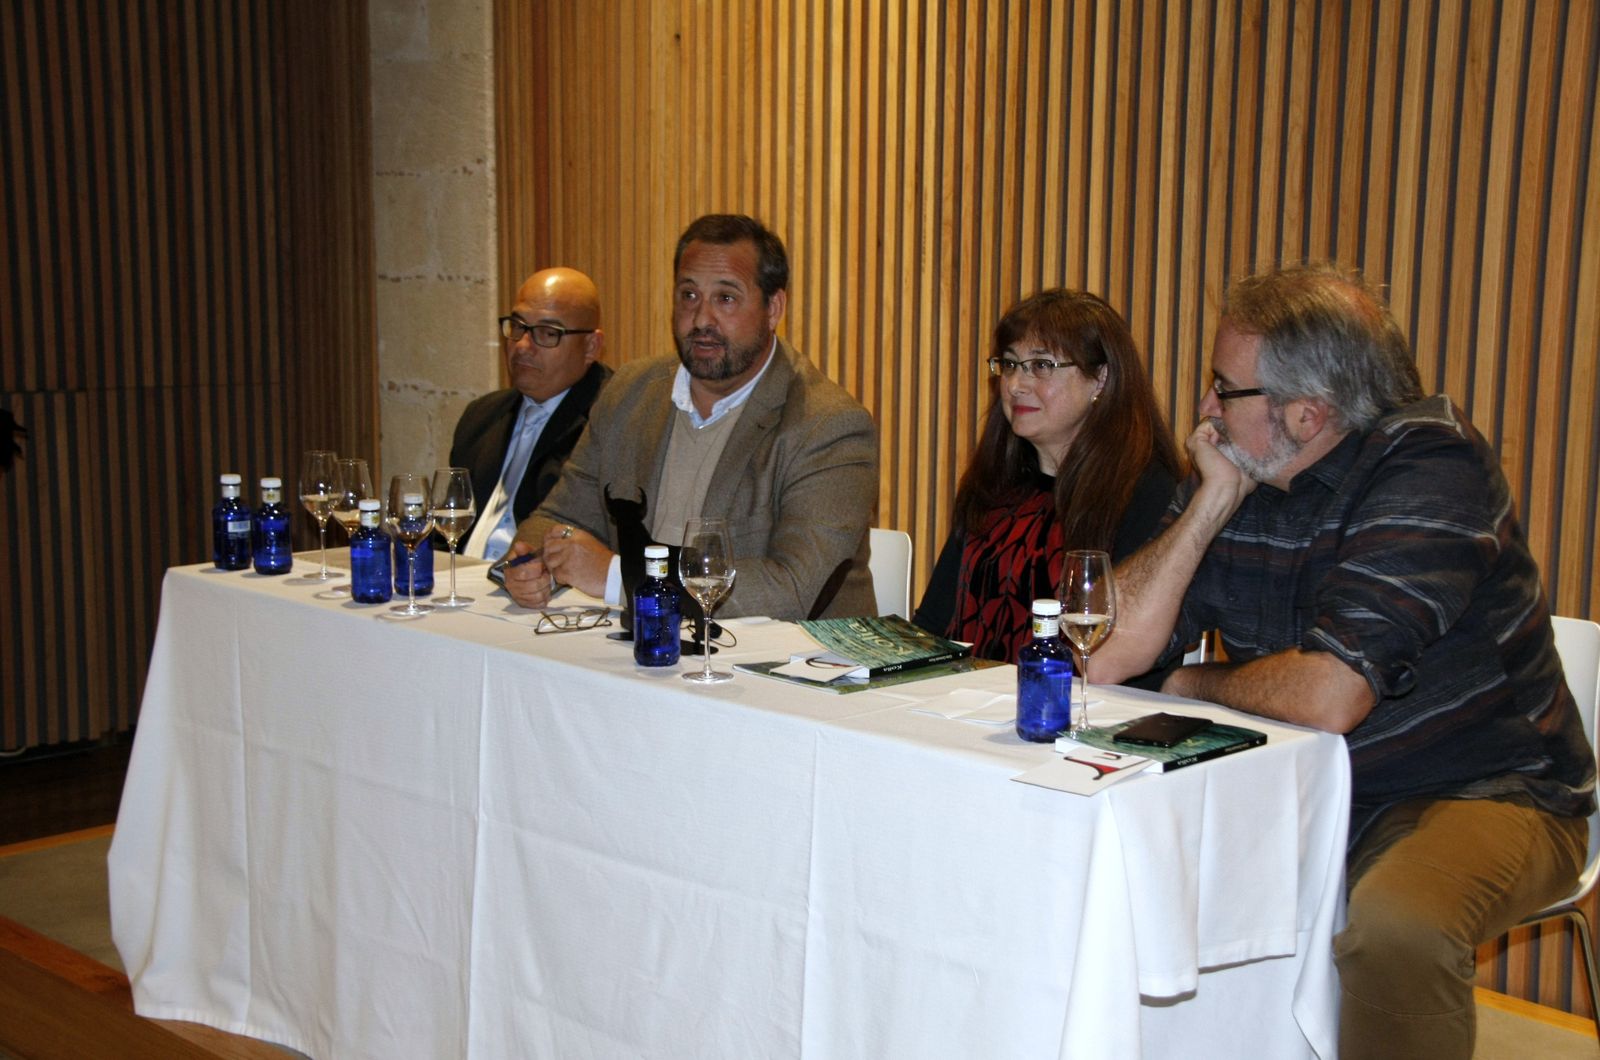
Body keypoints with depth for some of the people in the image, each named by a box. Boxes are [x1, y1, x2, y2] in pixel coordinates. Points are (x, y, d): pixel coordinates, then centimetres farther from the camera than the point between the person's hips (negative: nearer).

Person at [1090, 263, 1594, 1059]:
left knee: (1397, 924, -36)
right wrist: (1213, 503, -14)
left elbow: (1329, 697, -30)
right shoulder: (1236, 477, -1)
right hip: (1301, 788, 6)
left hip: (1479, 791, -6)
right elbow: (1106, 656, -8)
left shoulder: (1430, 466, -20)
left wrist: (1201, 684, -10)